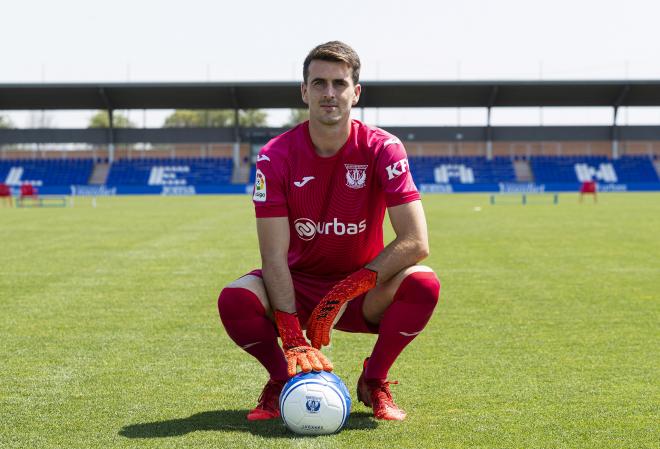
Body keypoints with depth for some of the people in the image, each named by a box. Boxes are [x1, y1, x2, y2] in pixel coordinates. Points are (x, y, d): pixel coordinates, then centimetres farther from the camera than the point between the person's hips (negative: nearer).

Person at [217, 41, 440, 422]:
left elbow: (416, 242, -21)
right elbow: (275, 256, -19)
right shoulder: (276, 156, -13)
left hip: (366, 293, 0)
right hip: (298, 285, 0)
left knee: (423, 284, -30)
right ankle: (283, 380, 0)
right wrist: (294, 340, -31)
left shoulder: (382, 149, -14)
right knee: (235, 299, -30)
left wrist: (344, 292, -28)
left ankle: (374, 382, -6)